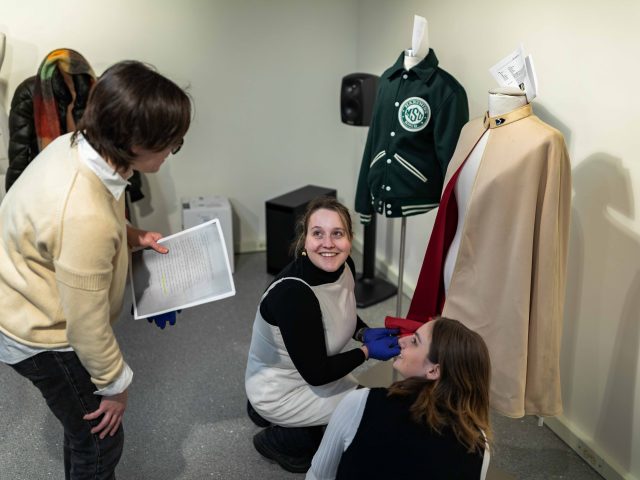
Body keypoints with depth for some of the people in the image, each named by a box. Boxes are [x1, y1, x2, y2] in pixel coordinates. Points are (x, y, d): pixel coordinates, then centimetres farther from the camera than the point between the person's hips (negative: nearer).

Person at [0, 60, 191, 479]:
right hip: (40, 334, -8)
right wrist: (116, 385, -11)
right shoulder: (86, 218, -40)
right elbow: (87, 326, -27)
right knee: (100, 441, 11)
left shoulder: (75, 144, -14)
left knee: (84, 424, 26)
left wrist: (131, 235, -3)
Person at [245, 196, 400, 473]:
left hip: (312, 373, 8)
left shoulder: (345, 267, -12)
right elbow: (316, 373, -28)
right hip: (278, 389, -7)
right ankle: (279, 441, 11)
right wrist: (367, 351, -19)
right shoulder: (292, 293, -35)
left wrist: (365, 333, -9)